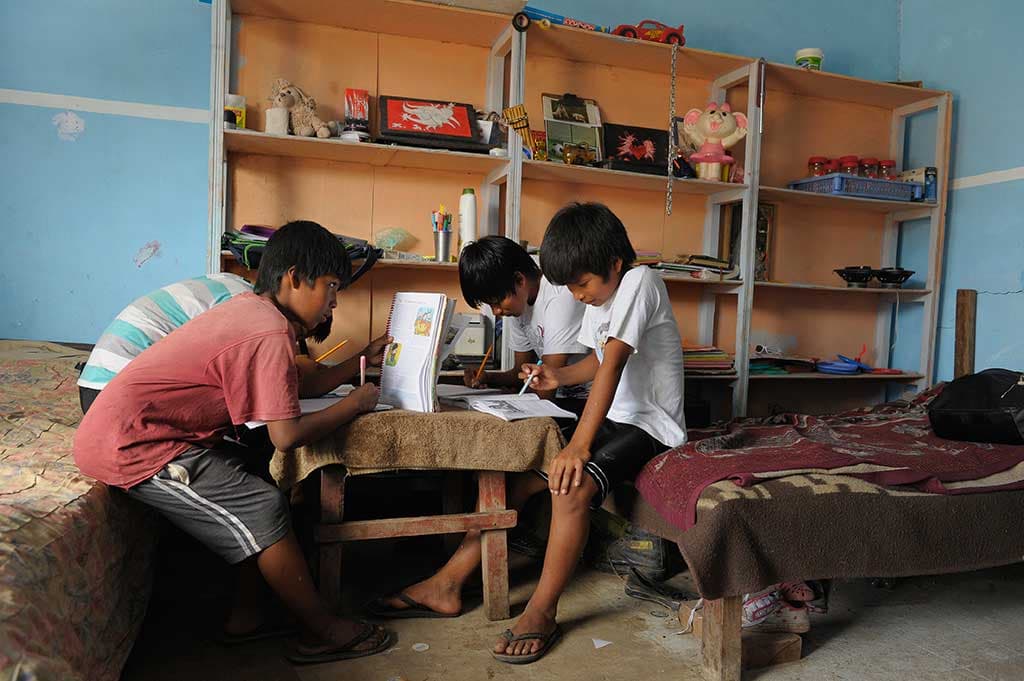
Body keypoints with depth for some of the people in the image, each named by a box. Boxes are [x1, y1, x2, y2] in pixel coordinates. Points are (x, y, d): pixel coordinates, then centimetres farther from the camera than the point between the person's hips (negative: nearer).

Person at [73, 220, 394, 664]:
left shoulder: (249, 307, 8)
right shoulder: (270, 333, -21)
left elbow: (294, 388, 15)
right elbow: (287, 435, -23)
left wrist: (361, 360, 14)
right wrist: (355, 403, -9)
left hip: (122, 428, 10)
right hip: (130, 444, -10)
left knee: (248, 475, 14)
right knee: (261, 509, -8)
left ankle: (241, 610, 21)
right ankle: (322, 633, 6)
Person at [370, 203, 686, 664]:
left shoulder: (638, 282, -18)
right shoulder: (600, 297, 9)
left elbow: (613, 364, -29)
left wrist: (579, 445, -35)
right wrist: (560, 377, 2)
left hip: (650, 424, -8)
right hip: (612, 417, 9)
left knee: (571, 483, -32)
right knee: (517, 474, -4)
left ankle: (542, 612, -15)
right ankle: (447, 584, 1)